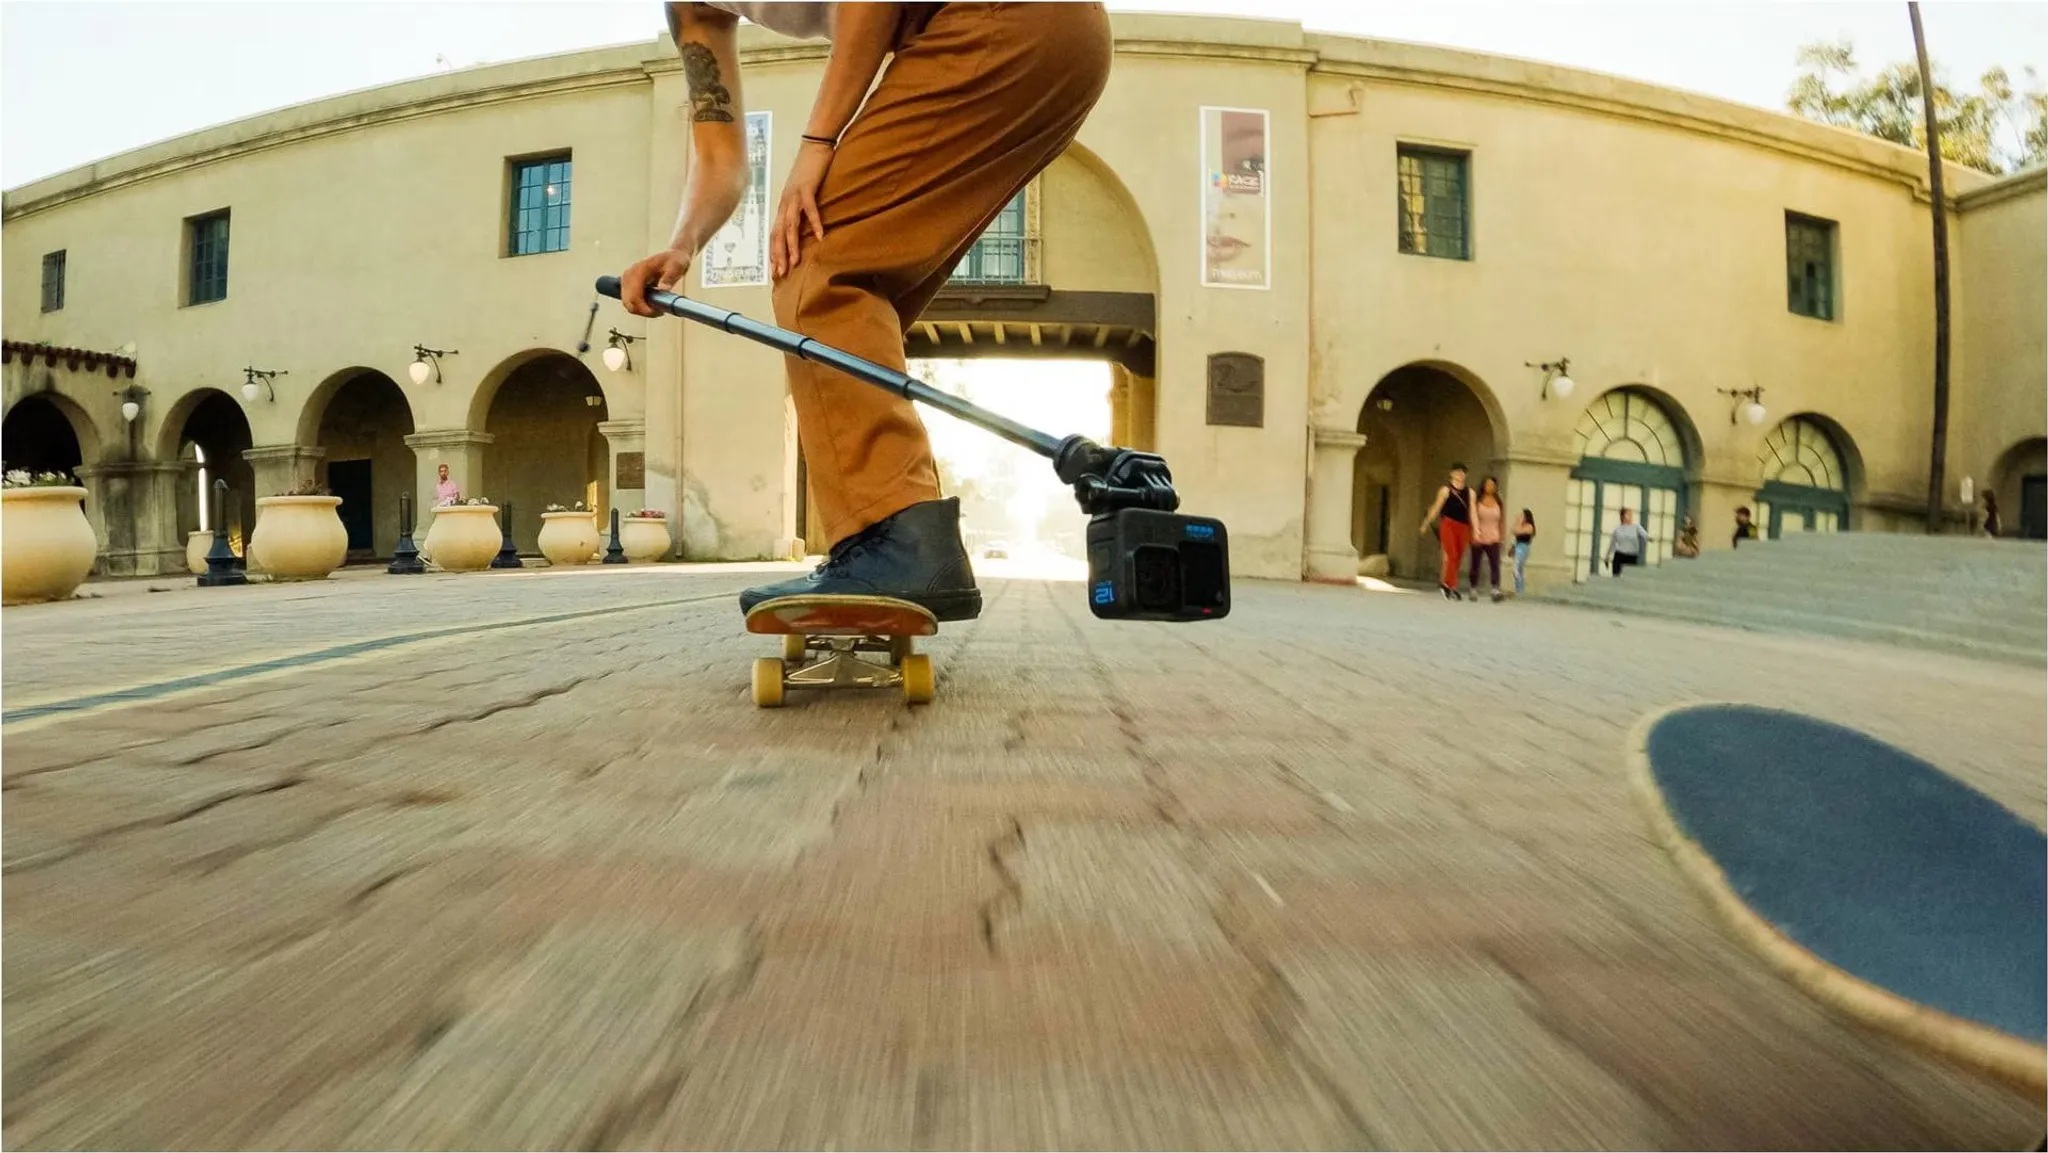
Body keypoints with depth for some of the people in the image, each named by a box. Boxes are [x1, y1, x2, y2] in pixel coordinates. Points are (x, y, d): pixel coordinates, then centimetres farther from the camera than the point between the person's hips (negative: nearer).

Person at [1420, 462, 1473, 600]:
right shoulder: (1445, 490, 3)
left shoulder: (1469, 492, 13)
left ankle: (1445, 583, 19)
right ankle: (1451, 586, -11)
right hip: (1448, 524, -4)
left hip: (1463, 527, 4)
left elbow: (1472, 512, 6)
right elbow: (1436, 508, 7)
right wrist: (1426, 524, 10)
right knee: (1451, 555, -13)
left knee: (1458, 557, 5)